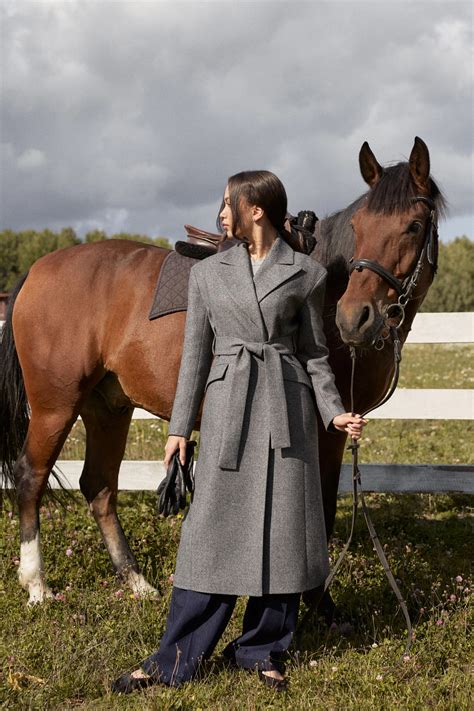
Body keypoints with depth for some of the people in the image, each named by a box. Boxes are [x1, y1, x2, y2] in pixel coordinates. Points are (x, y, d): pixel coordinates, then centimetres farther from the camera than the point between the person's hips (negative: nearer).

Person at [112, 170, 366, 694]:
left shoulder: (306, 274, 3)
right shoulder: (208, 273, 8)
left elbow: (314, 353, 7)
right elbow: (195, 354, 9)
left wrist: (334, 412, -5)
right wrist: (179, 427, 6)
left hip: (287, 410, 0)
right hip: (228, 408, 1)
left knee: (283, 530, 4)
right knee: (214, 531, -1)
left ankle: (261, 650, 20)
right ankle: (176, 660, 6)